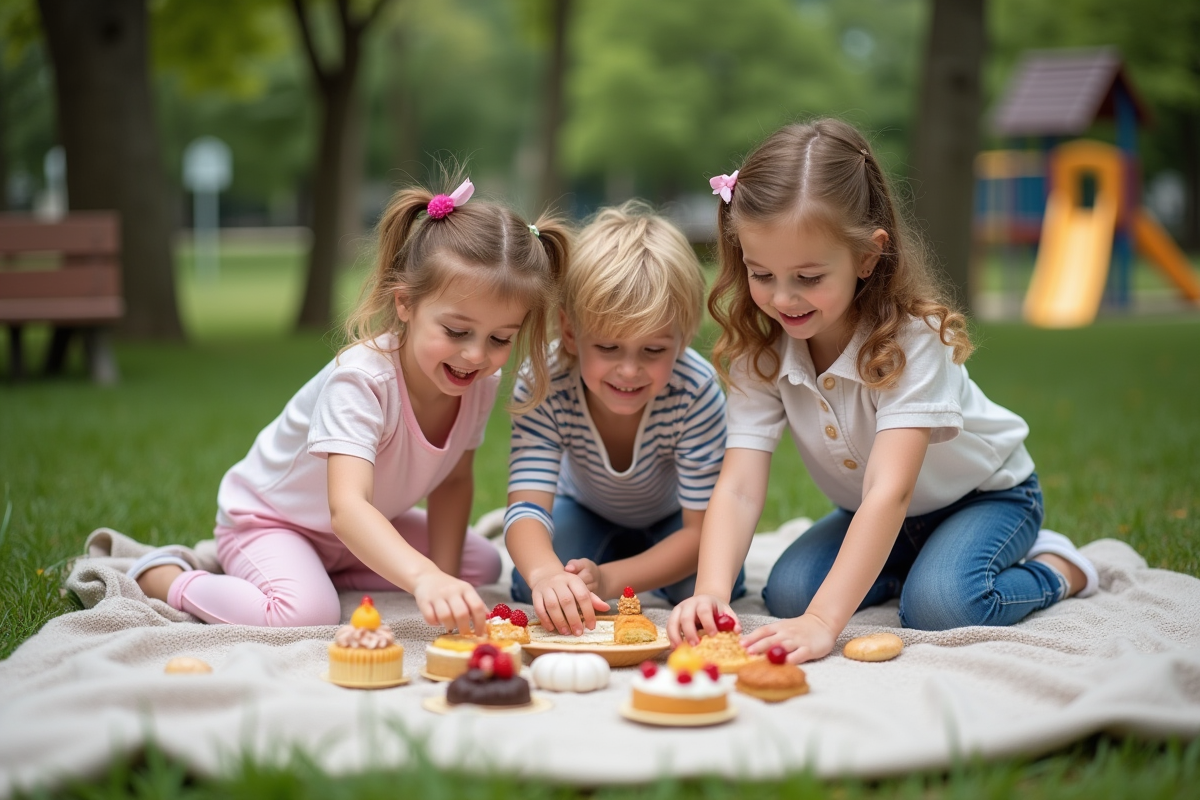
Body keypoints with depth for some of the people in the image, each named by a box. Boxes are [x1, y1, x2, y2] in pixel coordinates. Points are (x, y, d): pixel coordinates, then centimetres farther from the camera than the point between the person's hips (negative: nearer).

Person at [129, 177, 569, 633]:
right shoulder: (361, 378, -38)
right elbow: (346, 506, -50)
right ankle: (163, 577, -6)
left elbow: (453, 481, -2)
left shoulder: (481, 384, -17)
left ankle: (329, 571, 8)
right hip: (268, 515, -7)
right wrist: (425, 578, -66)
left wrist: (445, 581, -14)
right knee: (308, 612, -33)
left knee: (483, 563, 5)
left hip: (366, 526, 7)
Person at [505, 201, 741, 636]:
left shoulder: (696, 392, -38)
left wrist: (608, 579, -51)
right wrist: (546, 573, -68)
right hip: (584, 508, 1)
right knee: (531, 588, -23)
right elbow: (527, 503, -43)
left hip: (671, 518, 0)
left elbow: (701, 529, -34)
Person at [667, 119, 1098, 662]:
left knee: (938, 606, -31)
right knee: (787, 593, -17)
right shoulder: (760, 353, -20)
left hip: (985, 494, -5)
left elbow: (890, 491, -43)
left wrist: (823, 621, -54)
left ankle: (1056, 568, -1)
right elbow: (739, 488, -29)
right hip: (869, 514, 5)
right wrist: (711, 591, -49)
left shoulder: (910, 337, -34)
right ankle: (901, 563, 10)